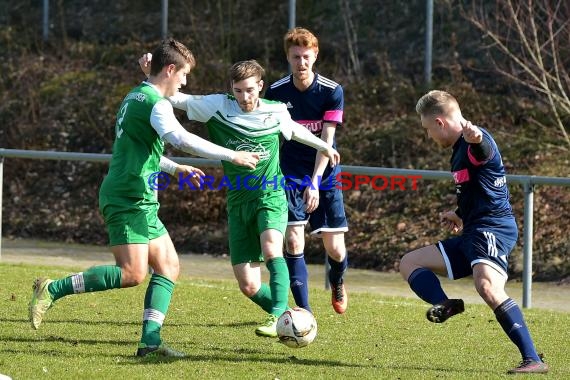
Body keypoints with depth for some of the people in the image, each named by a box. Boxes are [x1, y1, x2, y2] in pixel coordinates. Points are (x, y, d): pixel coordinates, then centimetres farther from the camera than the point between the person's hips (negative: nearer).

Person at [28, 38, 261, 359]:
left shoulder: (136, 97, 18)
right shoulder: (156, 103, -13)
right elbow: (181, 139, -29)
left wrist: (176, 168, 35)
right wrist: (232, 156, -26)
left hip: (141, 202, 11)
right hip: (128, 200, -11)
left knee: (169, 266, 7)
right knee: (133, 274, -16)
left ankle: (150, 340, 0)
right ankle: (52, 290, -9)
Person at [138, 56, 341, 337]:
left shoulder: (276, 112, 2)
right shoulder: (218, 107, 0)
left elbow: (293, 130, 25)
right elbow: (174, 98, 0)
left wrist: (323, 146, 39)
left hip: (270, 196, -2)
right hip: (238, 201, 2)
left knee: (271, 248, -34)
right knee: (249, 286, -5)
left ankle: (278, 317, -35)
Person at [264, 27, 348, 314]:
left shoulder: (332, 92, -11)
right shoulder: (275, 92, -6)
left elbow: (326, 140, -17)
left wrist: (315, 182, -25)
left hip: (324, 176, -1)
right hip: (291, 175, 1)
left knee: (335, 248, -1)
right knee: (293, 241, -14)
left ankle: (337, 282, 35)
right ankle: (304, 310, -8)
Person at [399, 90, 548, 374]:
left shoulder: (476, 145, -13)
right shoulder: (459, 150, 20)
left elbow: (484, 149, -41)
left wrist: (474, 137, -62)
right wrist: (461, 216, 42)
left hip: (493, 230, -11)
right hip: (472, 234, 11)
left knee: (487, 286, -34)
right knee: (409, 264, 14)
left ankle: (533, 360, -34)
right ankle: (445, 305, -17)